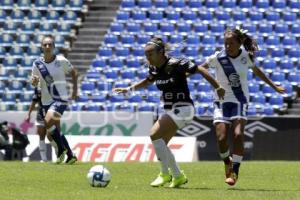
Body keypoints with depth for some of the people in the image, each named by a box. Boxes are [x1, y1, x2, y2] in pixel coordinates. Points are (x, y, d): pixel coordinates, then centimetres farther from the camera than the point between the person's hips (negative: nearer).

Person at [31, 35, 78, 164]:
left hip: (60, 99, -5)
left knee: (48, 122, -27)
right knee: (56, 130, 9)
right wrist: (34, 81, -17)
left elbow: (73, 73, 7)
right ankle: (70, 156, 24)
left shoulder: (61, 61, -8)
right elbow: (34, 84, 6)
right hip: (46, 101, 5)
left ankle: (61, 149, -9)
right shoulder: (37, 64, -1)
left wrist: (75, 89, 2)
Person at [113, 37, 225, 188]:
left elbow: (201, 71, -13)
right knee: (161, 145, 7)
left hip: (182, 108, -8)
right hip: (170, 110, 8)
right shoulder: (154, 68, 4)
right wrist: (128, 89, 14)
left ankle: (165, 174, -10)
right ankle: (178, 176, 24)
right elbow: (148, 81, 26)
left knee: (155, 134, -20)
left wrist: (218, 88, -12)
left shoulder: (176, 64, -18)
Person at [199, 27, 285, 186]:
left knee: (238, 134, -19)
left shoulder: (246, 56, -4)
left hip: (240, 101, 1)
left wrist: (274, 86, 24)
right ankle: (227, 163, 19)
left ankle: (235, 171, -7)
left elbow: (256, 71, 15)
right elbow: (201, 68, 3)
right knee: (221, 138, -12)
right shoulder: (218, 57, -11)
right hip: (222, 101, -1)